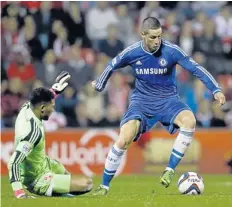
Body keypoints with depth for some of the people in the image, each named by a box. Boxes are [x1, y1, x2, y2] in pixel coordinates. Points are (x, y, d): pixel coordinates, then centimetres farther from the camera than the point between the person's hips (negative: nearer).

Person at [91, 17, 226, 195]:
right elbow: (112, 66, 10)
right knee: (124, 140, -19)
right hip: (141, 101, 0)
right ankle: (105, 185, 1)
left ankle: (170, 170, -18)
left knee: (189, 121, -32)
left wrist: (216, 90, -26)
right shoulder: (132, 53, -10)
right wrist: (99, 86, 25)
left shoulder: (171, 51, -16)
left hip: (168, 99, 0)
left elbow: (196, 69, -16)